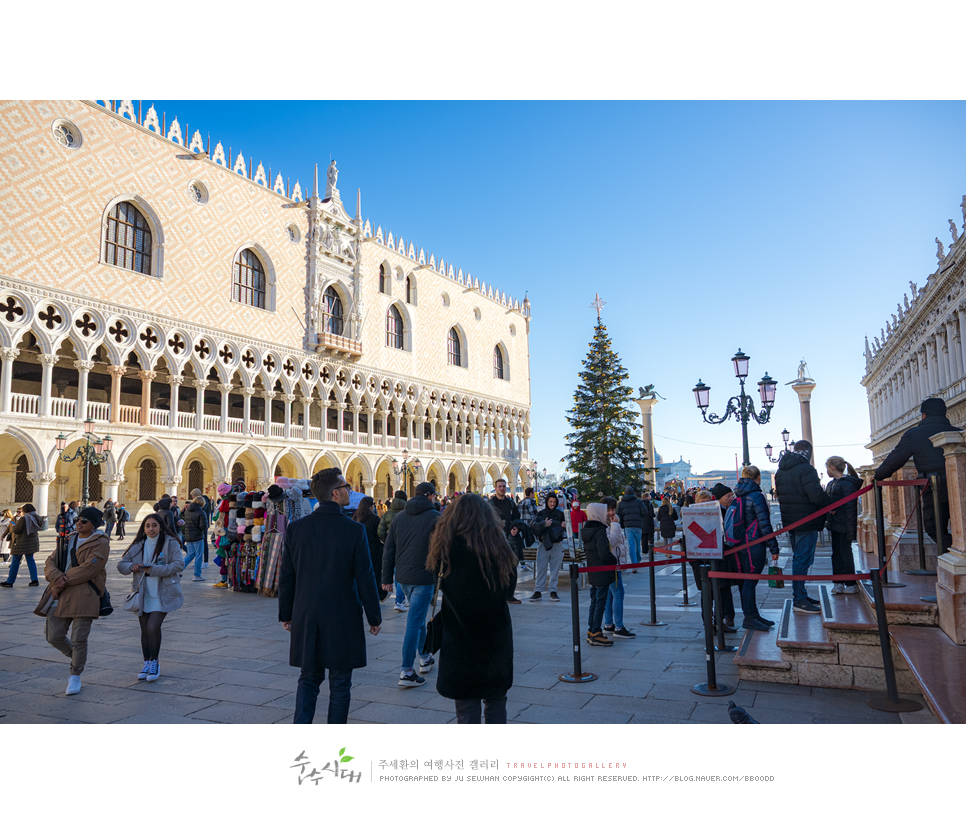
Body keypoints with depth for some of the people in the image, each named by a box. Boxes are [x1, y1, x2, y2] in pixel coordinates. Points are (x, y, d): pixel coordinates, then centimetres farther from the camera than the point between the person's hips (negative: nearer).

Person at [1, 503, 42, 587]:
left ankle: (9, 582, 7)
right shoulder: (35, 518, 9)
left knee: (15, 561, 2)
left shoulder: (23, 518, -14)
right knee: (30, 560, 10)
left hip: (22, 543, -7)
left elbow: (16, 530, -15)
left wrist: (14, 525, 5)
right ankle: (34, 580, 4)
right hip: (32, 542, 7)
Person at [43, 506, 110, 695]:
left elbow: (90, 568, -16)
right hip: (61, 596, 6)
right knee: (53, 636, 6)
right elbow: (50, 562, 10)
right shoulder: (68, 540, 17)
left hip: (85, 596, -6)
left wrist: (65, 580, -15)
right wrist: (57, 576, -11)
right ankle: (77, 657, 33)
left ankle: (75, 676, 15)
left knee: (79, 639, -2)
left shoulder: (100, 543, -5)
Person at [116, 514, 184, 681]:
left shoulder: (171, 543, -5)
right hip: (143, 593, 5)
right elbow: (121, 565, 11)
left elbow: (179, 564, -14)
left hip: (162, 593, -5)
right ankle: (147, 663, 27)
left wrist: (154, 570, -22)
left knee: (153, 627, -15)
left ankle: (155, 663, 4)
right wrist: (131, 566, -12)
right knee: (145, 629, 10)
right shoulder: (137, 546, 9)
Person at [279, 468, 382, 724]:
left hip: (306, 619, 3)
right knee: (340, 684, 11)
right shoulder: (354, 530, -14)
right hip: (343, 620, -3)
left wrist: (286, 614, 15)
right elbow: (365, 578, -10)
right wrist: (374, 617, 1)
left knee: (309, 679, 18)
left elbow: (286, 576, 3)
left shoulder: (296, 528, -3)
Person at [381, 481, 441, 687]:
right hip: (423, 577, -6)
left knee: (418, 616, 23)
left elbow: (388, 550, 9)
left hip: (403, 577, 6)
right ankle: (406, 672, -2)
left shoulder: (399, 517, 8)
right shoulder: (435, 518, -8)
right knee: (414, 622, -3)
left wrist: (387, 578, 13)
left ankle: (425, 658, 35)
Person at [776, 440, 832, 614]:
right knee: (803, 560, -5)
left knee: (798, 558, 17)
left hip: (789, 521, 8)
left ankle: (799, 596, 24)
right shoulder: (805, 469, -15)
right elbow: (817, 495, -21)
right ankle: (799, 600, -2)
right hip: (806, 522, -8)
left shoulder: (780, 471, 12)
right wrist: (831, 505, -4)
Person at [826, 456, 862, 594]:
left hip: (844, 526, -9)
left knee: (845, 553, -2)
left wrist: (850, 529, -19)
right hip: (834, 525, 9)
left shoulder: (847, 483, -14)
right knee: (836, 553, 10)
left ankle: (851, 585, 8)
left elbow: (850, 508, -17)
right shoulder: (831, 484, 13)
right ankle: (838, 583, 16)